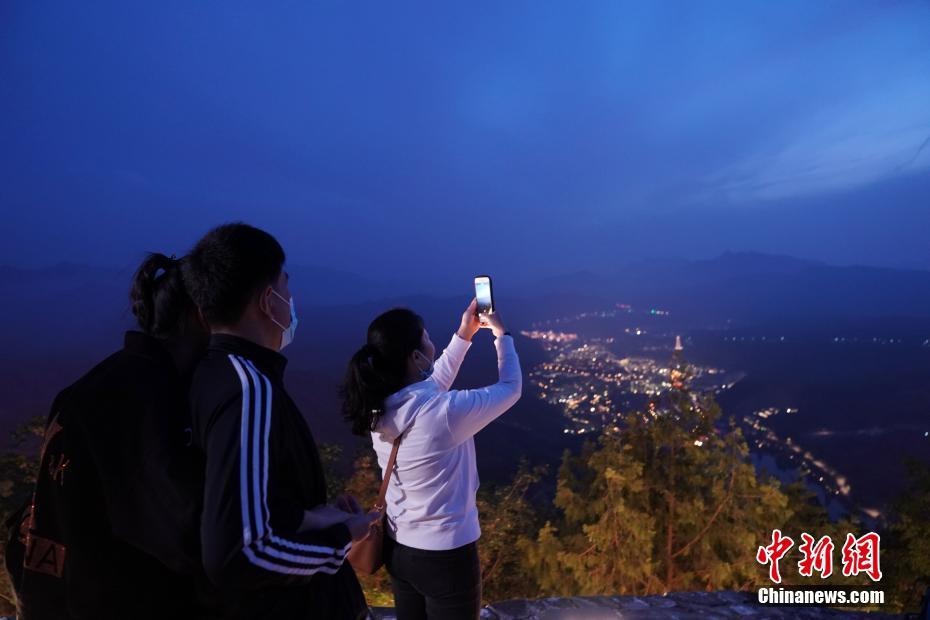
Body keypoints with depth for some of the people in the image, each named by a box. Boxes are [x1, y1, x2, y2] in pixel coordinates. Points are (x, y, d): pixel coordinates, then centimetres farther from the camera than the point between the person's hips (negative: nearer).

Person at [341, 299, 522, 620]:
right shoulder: (444, 413, -29)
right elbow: (510, 388, -12)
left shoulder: (380, 407, -9)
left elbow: (432, 384, 11)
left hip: (398, 548, 6)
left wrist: (463, 334, 13)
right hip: (446, 555, -6)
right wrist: (501, 334, 3)